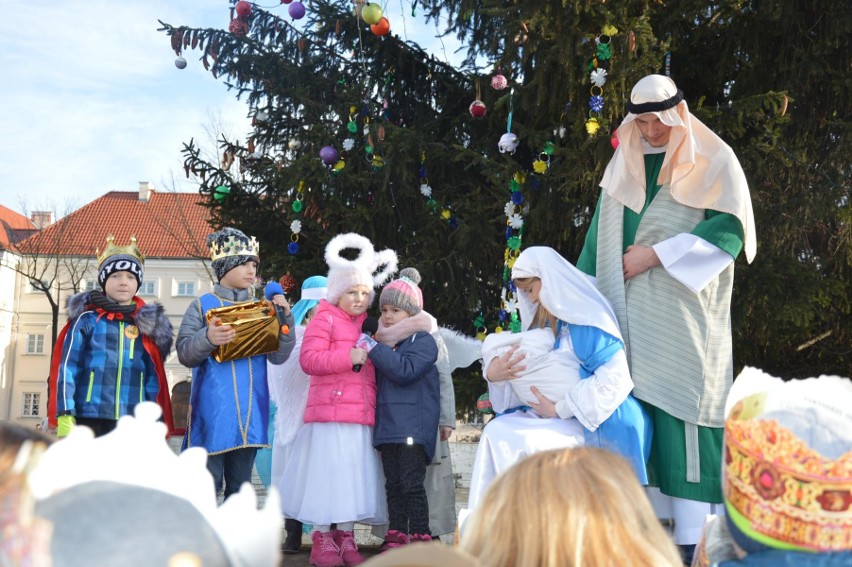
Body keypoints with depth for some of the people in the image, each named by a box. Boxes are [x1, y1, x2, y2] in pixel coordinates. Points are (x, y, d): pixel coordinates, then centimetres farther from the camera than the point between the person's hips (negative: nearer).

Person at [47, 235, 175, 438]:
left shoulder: (147, 325, 11)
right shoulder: (86, 320, 5)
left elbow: (154, 379, 12)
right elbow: (67, 369, 1)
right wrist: (64, 417, -8)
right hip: (90, 421, -2)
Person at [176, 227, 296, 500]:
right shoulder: (203, 306, 1)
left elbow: (279, 356, 4)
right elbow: (184, 353, -7)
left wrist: (286, 318, -7)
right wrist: (207, 339, -27)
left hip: (250, 413, 4)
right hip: (213, 412, -4)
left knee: (241, 485, 12)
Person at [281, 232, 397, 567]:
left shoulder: (366, 326, 21)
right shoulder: (325, 319, -2)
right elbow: (308, 359, -15)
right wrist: (348, 357, -22)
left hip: (361, 418, 7)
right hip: (329, 416, -7)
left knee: (355, 478, 8)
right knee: (327, 477, -4)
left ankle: (346, 538, 17)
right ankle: (322, 539, 7)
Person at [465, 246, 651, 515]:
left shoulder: (586, 321, -10)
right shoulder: (542, 325, 15)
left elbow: (615, 380, -19)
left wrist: (559, 409, -17)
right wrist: (493, 372, -10)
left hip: (591, 425, -7)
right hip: (550, 417, 8)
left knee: (521, 443, -27)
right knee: (494, 433, -15)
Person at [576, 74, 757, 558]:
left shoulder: (713, 160, 4)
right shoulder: (623, 165, 18)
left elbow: (730, 228, -7)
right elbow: (600, 240, 18)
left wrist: (655, 254, -13)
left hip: (682, 312, -4)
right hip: (627, 313, 5)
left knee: (682, 410, -10)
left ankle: (692, 539, -8)